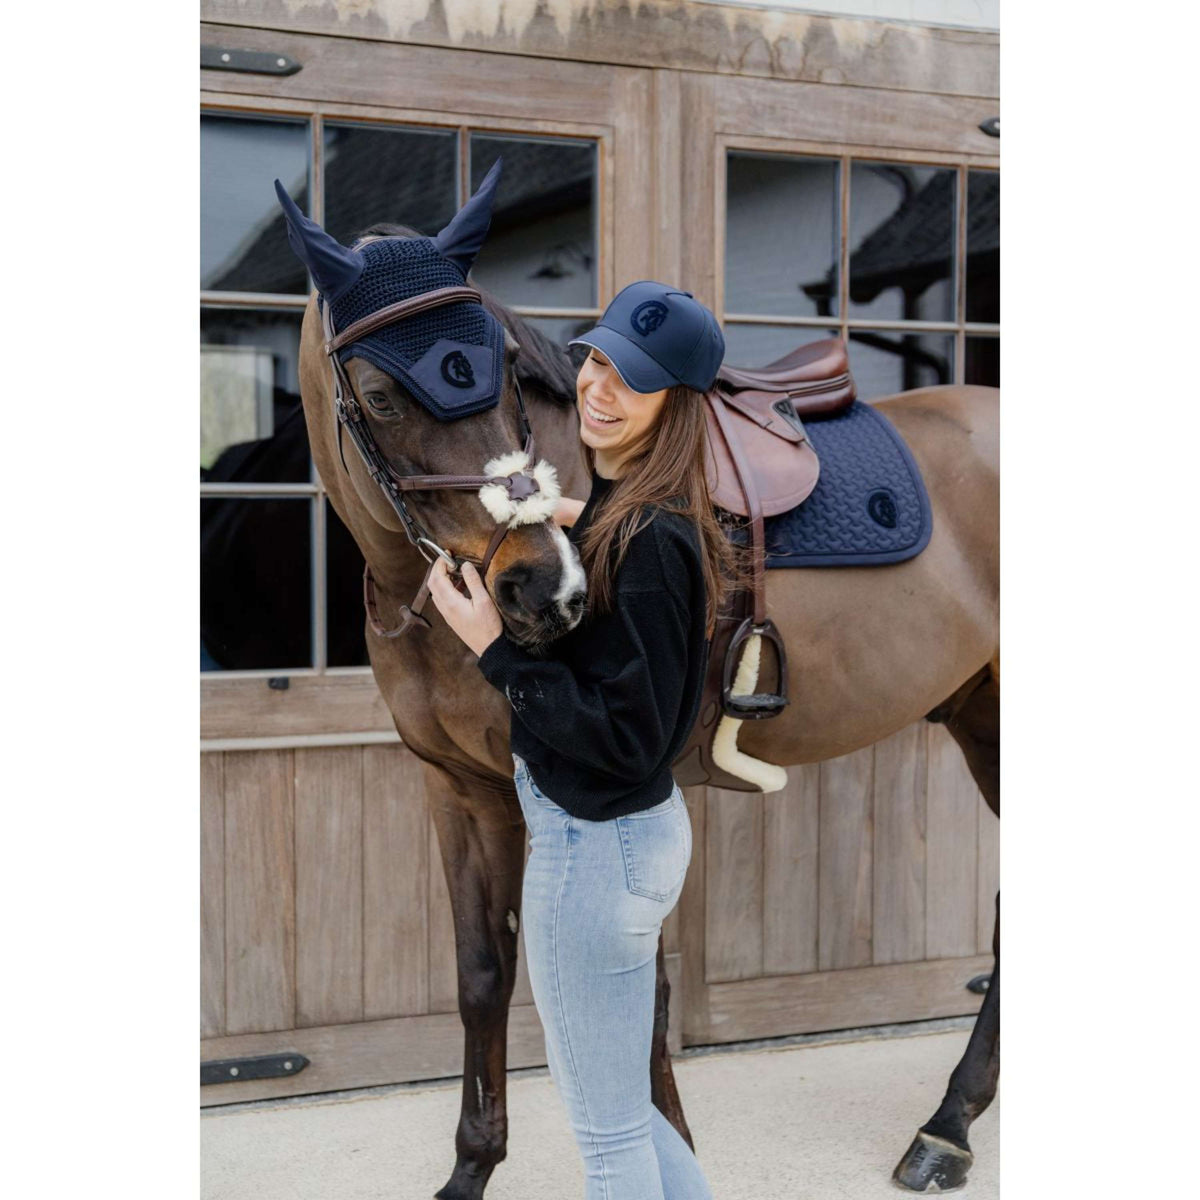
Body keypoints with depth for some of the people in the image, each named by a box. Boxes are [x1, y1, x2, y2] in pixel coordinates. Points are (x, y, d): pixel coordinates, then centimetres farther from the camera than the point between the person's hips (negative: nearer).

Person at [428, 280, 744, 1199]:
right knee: (608, 1095, 26)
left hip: (599, 847, -10)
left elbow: (626, 735, -25)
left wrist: (494, 648, -23)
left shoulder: (650, 544, -24)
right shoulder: (621, 510, 4)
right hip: (638, 826, 10)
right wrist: (577, 534, 6)